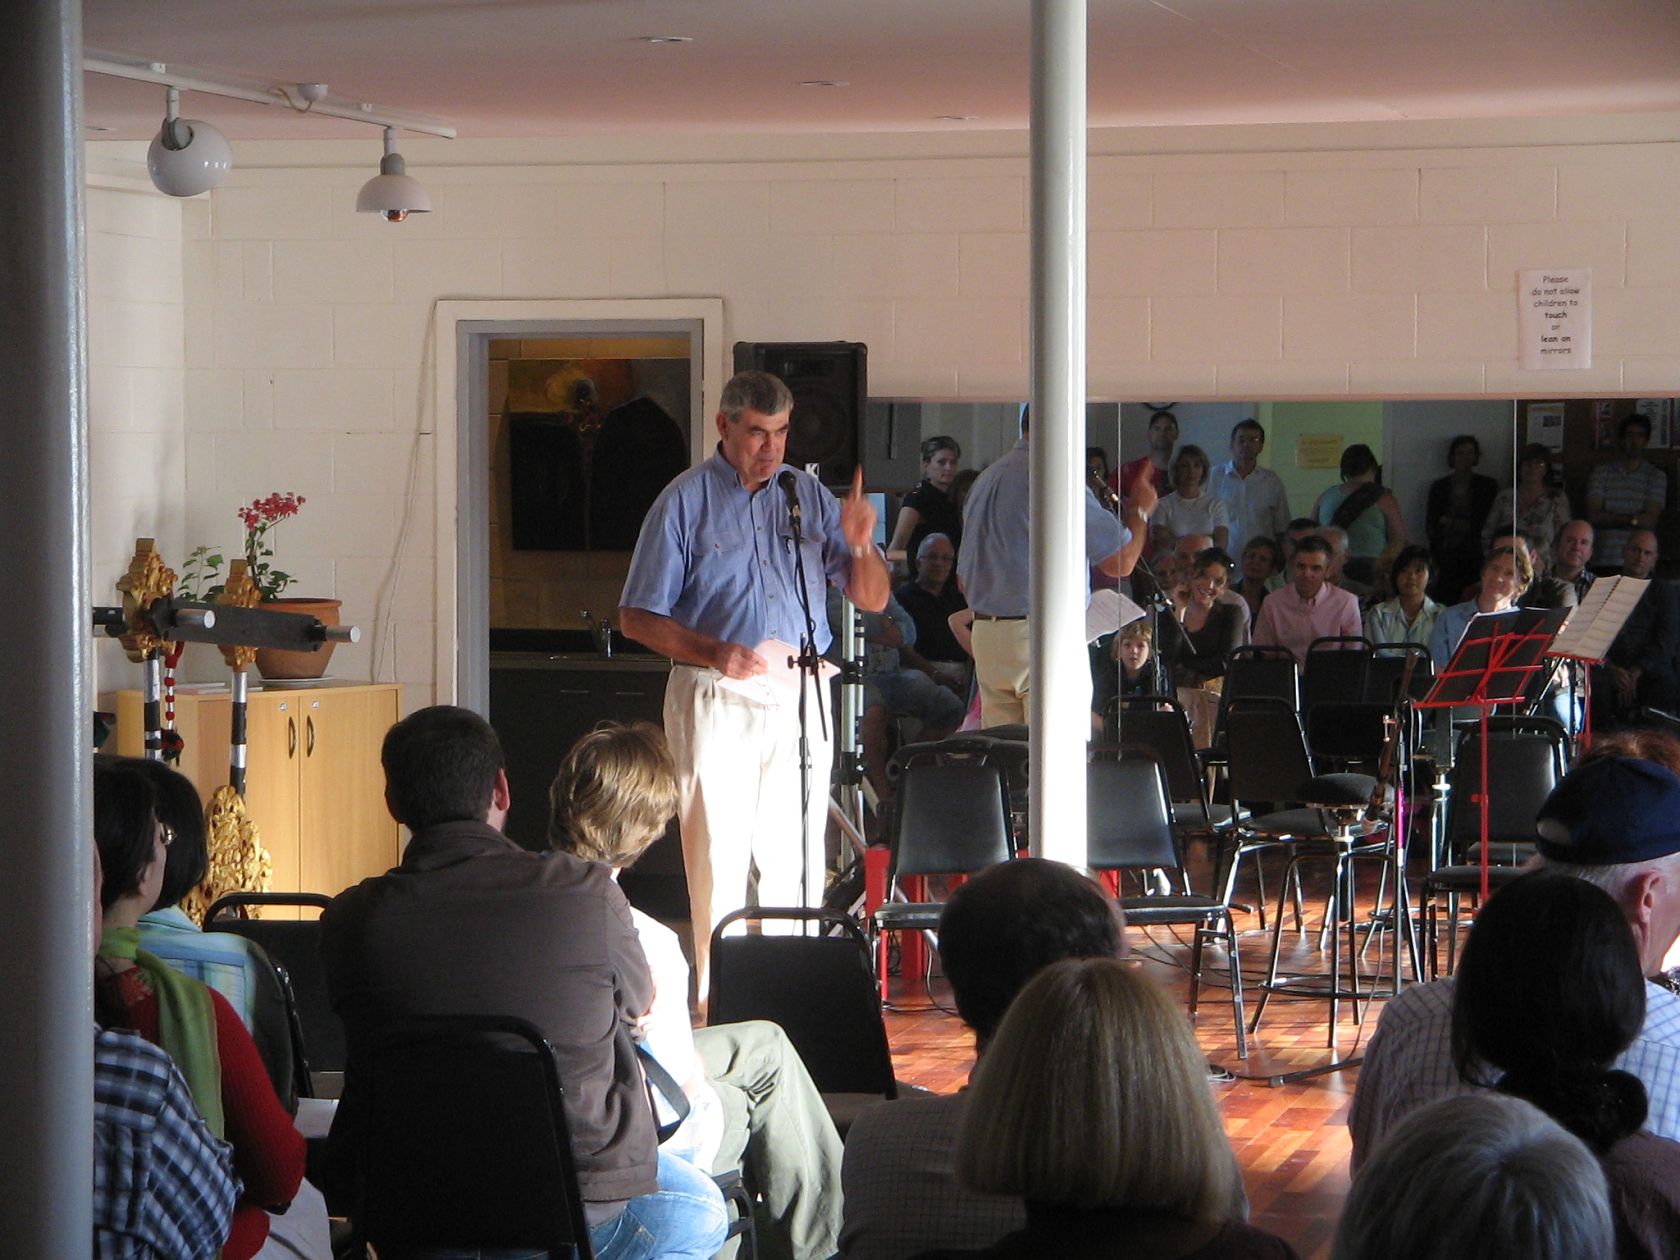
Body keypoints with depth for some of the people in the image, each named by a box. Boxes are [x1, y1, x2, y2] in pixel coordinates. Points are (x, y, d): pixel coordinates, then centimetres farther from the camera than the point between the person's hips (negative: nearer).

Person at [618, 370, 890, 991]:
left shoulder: (809, 494, 10)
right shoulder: (686, 502, -1)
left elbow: (872, 599, 9)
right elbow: (638, 617, -1)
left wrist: (860, 546, -12)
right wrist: (713, 653, -16)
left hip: (803, 700, 4)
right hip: (716, 701, -4)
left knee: (798, 859, 6)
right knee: (718, 856, -4)